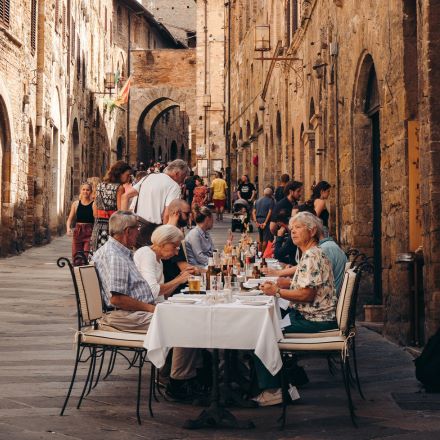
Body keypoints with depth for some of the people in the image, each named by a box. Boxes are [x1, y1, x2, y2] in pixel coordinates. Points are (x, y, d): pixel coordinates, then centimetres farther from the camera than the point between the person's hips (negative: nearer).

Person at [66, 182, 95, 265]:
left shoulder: (93, 204, -1)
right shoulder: (76, 204, 8)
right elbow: (70, 219, 11)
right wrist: (68, 228, -8)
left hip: (89, 233, -3)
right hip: (78, 231, 3)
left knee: (87, 257, -12)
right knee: (76, 257, 3)